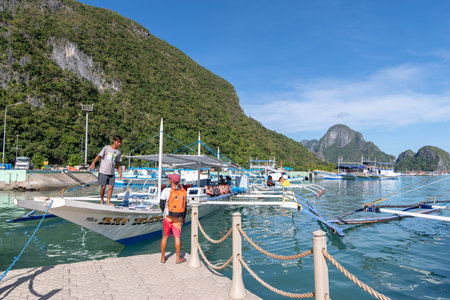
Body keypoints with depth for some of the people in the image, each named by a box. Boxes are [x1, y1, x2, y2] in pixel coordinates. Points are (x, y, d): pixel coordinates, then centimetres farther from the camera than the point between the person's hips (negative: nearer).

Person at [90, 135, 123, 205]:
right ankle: (101, 201, 18)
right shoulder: (106, 148, -2)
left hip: (111, 173, 4)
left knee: (111, 187, -2)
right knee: (103, 187, -1)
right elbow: (99, 155, -7)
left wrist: (120, 172, 13)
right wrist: (93, 162, -21)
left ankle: (108, 202, 7)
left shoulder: (119, 152, 11)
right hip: (103, 171, -4)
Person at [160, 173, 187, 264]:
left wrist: (164, 212, 11)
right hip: (178, 218, 2)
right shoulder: (183, 192, -1)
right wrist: (184, 217, 17)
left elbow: (161, 204, -8)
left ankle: (163, 257, 20)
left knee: (165, 237, 11)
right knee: (177, 237, 8)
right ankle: (178, 258, 14)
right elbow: (185, 205, 6)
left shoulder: (166, 190, -13)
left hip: (168, 217, -2)